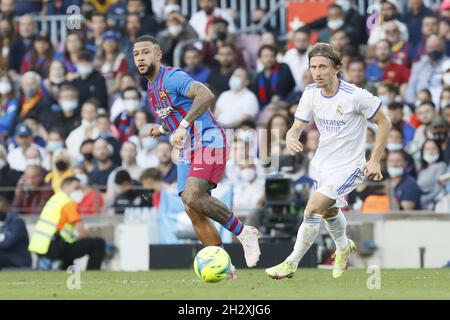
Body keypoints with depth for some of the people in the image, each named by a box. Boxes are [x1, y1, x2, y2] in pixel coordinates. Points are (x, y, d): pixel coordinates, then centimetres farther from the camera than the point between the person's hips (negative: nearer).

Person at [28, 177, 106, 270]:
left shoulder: (53, 199, 19)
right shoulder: (68, 203, -7)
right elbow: (82, 232, -12)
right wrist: (91, 237, 8)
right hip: (53, 250, -9)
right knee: (99, 244, -8)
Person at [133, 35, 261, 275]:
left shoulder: (172, 77, -13)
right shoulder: (152, 87, 16)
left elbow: (206, 95, -31)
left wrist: (183, 126, -35)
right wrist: (163, 129, 13)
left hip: (208, 142, -9)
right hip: (187, 150, 9)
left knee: (193, 197, -27)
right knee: (192, 211, -2)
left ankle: (243, 232, -8)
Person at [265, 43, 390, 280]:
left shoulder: (356, 96, -23)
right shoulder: (311, 93, -8)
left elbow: (383, 123, -12)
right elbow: (297, 127, -3)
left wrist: (375, 161, -15)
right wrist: (291, 139, -28)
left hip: (348, 166, -7)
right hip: (321, 163, 7)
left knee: (314, 207, -19)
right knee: (329, 211, 26)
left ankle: (292, 264, -7)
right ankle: (343, 247, 56)